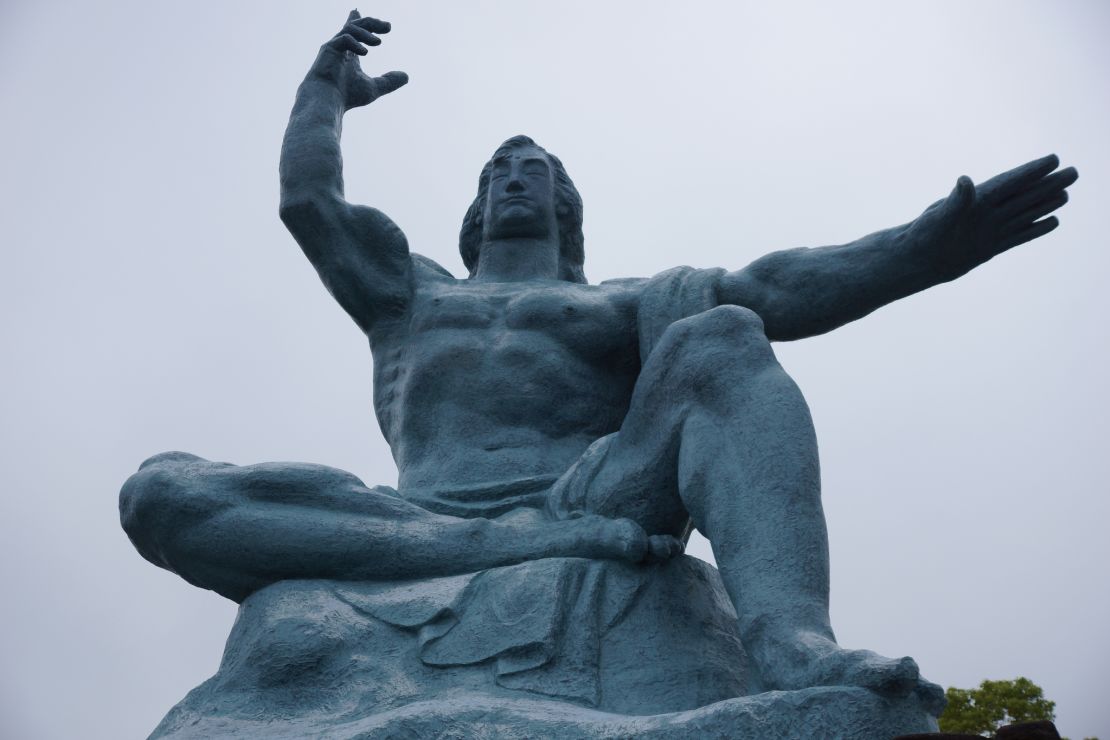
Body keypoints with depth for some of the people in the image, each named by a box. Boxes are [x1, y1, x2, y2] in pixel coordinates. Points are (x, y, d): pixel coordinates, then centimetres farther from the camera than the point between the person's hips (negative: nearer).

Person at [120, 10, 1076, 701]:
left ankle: (792, 642, -49)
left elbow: (766, 289, 6)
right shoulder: (409, 291, 33)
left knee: (722, 341, -23)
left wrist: (924, 246, -10)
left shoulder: (622, 306, 24)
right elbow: (308, 200, 24)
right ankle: (548, 548, -34)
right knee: (158, 491, -20)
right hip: (420, 535, 2)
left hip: (591, 504, -1)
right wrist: (326, 91, 43)